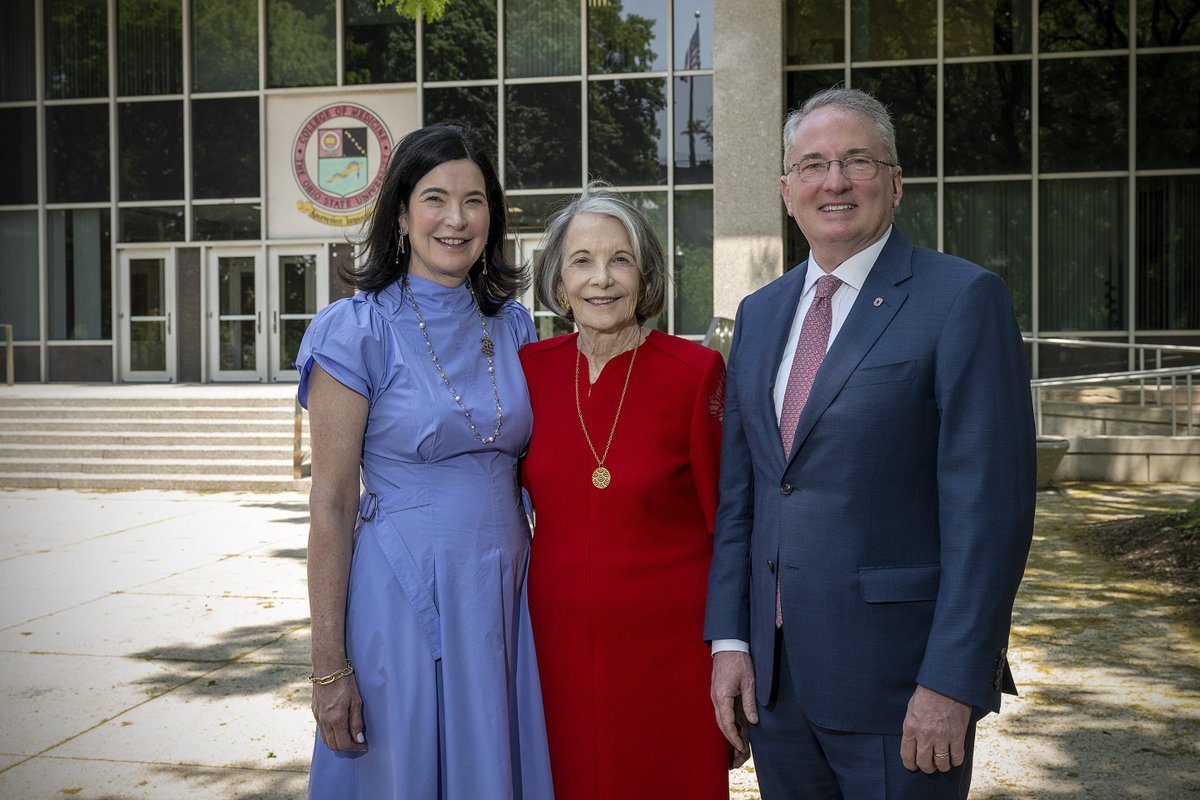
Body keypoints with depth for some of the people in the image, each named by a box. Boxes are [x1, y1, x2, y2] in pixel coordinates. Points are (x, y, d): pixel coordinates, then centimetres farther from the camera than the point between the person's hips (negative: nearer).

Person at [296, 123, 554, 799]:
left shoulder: (513, 326, 7)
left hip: (506, 601, 5)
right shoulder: (358, 331, -8)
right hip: (404, 601, -4)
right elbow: (331, 504, -9)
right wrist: (328, 665, -11)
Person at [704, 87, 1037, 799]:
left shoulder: (964, 298, -8)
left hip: (900, 679, -5)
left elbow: (991, 505, -14)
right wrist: (729, 638, 5)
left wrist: (953, 684, -17)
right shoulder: (759, 313, 11)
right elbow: (739, 490, 11)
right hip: (775, 672, 6)